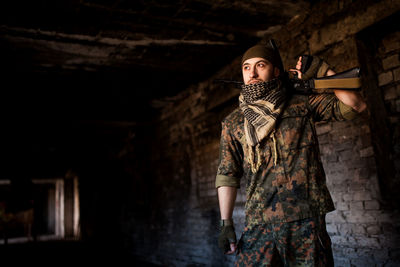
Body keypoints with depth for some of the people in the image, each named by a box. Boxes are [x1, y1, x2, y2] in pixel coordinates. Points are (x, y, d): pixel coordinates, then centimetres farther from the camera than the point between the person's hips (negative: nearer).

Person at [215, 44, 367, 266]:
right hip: (259, 225, 1)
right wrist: (226, 223, 1)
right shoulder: (233, 123, 9)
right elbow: (227, 175, 7)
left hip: (307, 221, 0)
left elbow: (356, 106, 5)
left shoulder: (301, 103, 8)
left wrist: (323, 70, -2)